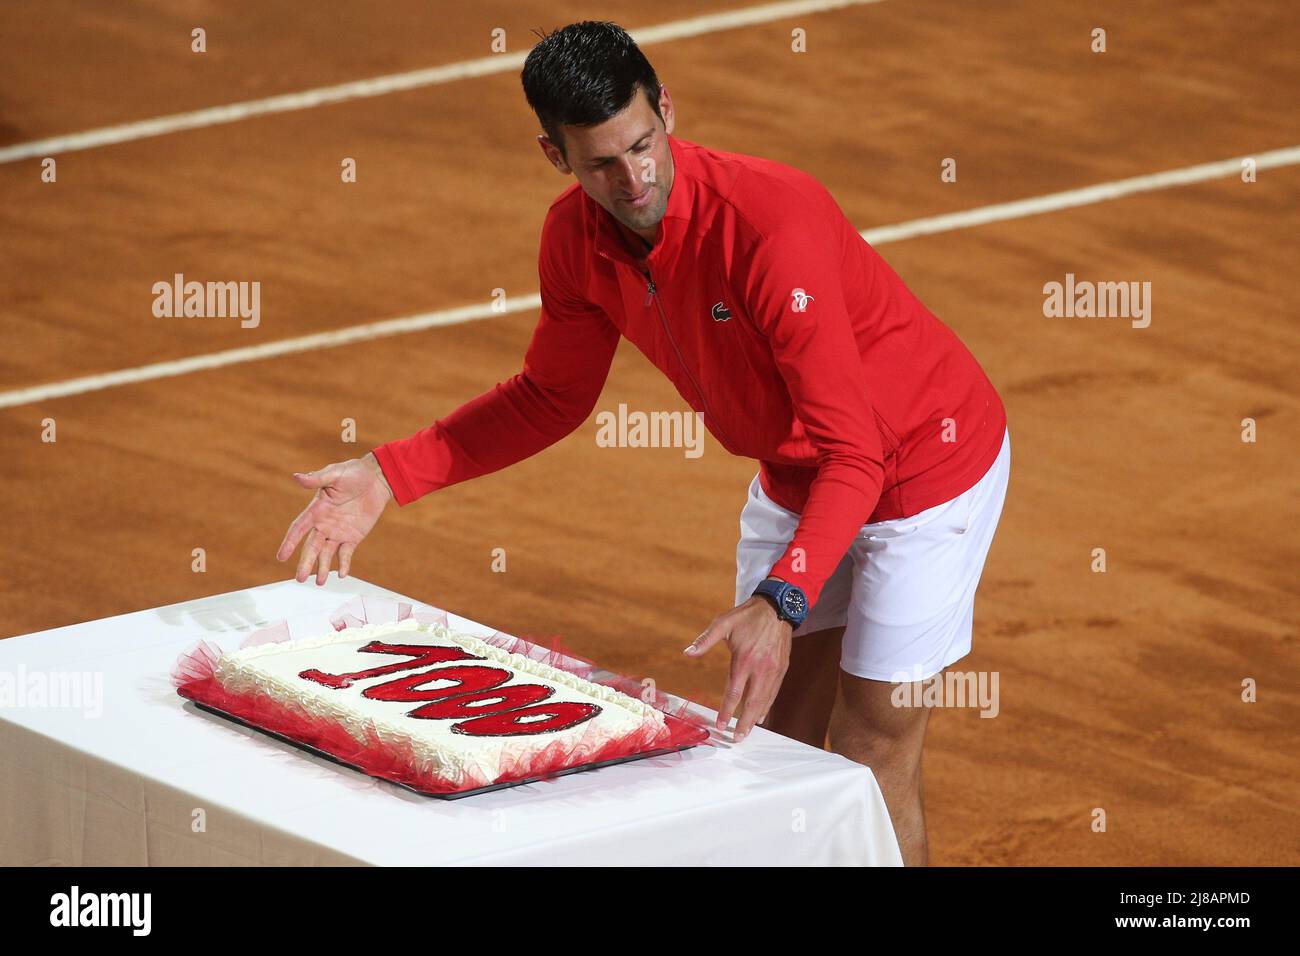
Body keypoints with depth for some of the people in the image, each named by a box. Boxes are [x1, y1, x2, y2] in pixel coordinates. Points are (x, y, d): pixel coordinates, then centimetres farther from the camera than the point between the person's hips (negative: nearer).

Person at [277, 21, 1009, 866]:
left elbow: (853, 451, -37)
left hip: (923, 467, -7)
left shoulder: (771, 222, -36)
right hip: (792, 475, 7)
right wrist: (387, 476, -5)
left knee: (870, 764, -6)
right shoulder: (577, 236, -14)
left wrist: (782, 603, -50)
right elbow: (552, 397, 5)